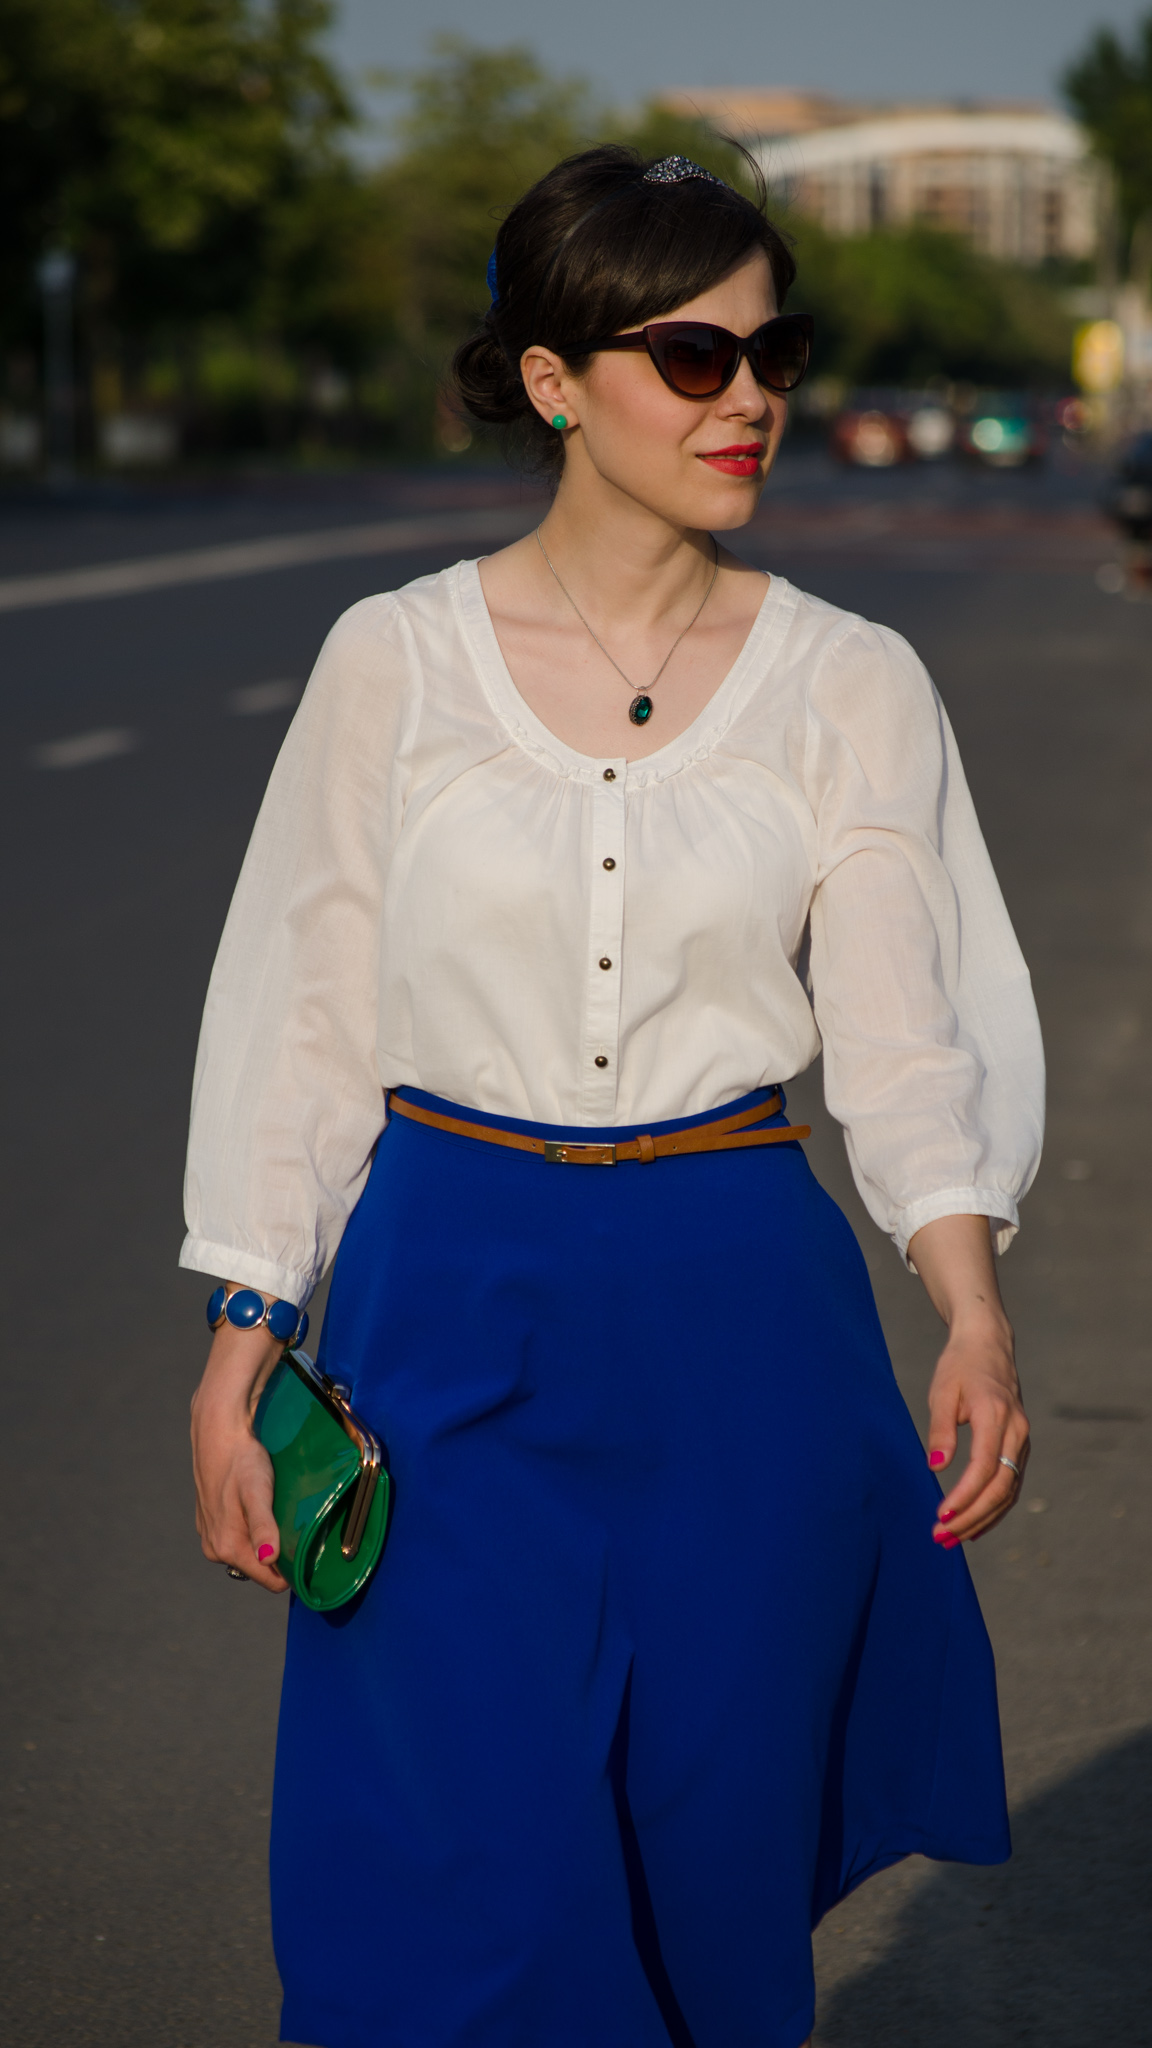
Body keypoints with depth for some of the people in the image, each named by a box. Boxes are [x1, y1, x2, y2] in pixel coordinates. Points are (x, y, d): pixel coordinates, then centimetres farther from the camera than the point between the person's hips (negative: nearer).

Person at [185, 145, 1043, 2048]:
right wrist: (243, 1347, -1)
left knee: (712, 1869, 8)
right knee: (475, 1887, -7)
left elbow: (901, 1033, -4)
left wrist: (975, 1313, -20)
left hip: (738, 1324, 1)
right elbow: (305, 1012, 4)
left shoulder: (851, 684, 2)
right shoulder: (396, 661, 0)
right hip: (449, 1317, -1)